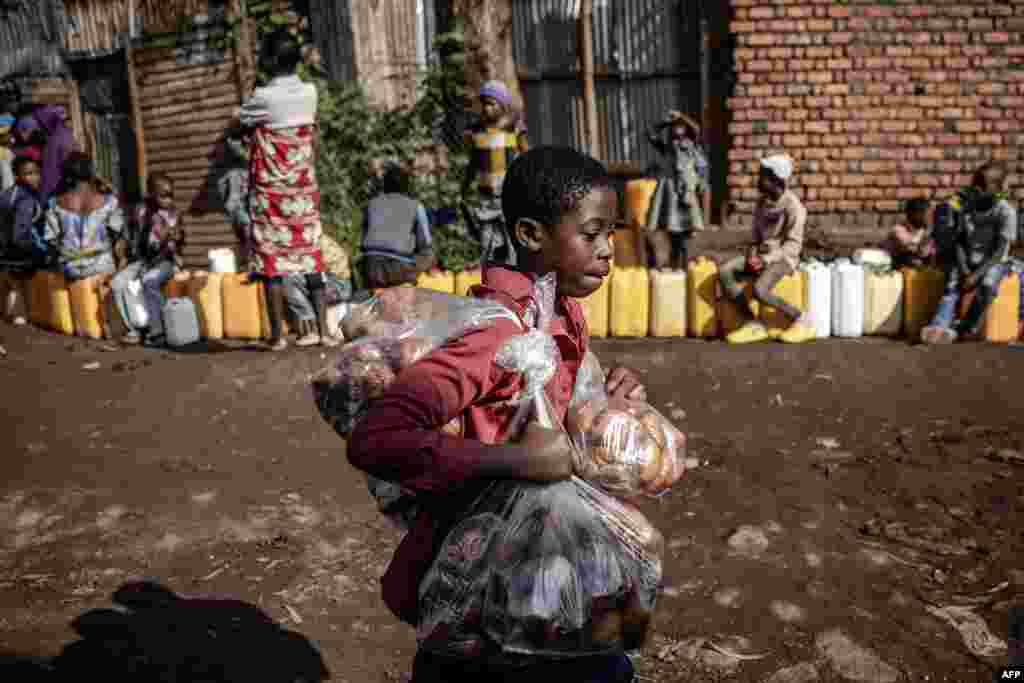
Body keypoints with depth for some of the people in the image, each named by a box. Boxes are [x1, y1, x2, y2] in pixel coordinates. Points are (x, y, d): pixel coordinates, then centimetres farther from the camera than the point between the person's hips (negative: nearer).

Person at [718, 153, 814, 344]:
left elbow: (793, 244, -14)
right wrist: (753, 254, -4)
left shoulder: (793, 206, -12)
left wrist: (766, 260, -22)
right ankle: (753, 326, -14)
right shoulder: (762, 203, 9)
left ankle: (802, 320, -9)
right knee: (724, 272, -17)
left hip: (782, 257, -7)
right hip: (762, 255, 7)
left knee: (759, 290, -33)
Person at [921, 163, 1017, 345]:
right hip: (967, 261, 4)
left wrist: (976, 274, -24)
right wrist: (963, 270, -13)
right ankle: (939, 326, -44)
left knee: (987, 285, -34)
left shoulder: (1006, 211, -14)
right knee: (952, 287, -24)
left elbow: (999, 251, -17)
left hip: (994, 263, -3)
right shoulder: (965, 205, -4)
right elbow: (958, 242, -1)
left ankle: (962, 328, -24)